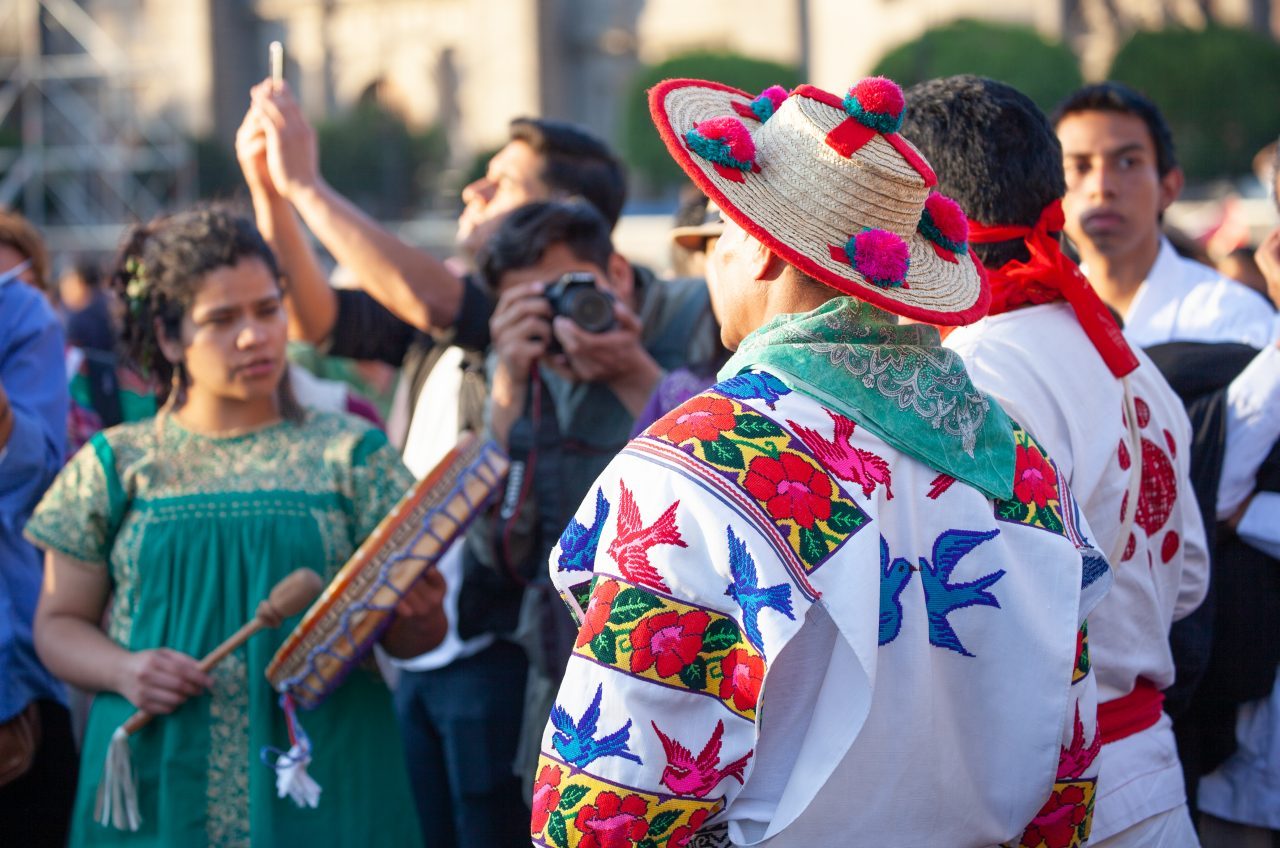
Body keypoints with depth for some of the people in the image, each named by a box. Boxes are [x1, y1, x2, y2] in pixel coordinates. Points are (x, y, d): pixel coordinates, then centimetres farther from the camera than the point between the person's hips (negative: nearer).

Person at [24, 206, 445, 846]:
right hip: (158, 786, 0)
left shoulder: (350, 455, 5)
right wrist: (122, 669, -11)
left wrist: (418, 614, -19)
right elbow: (59, 623, 9)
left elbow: (408, 641, 3)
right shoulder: (114, 465, 6)